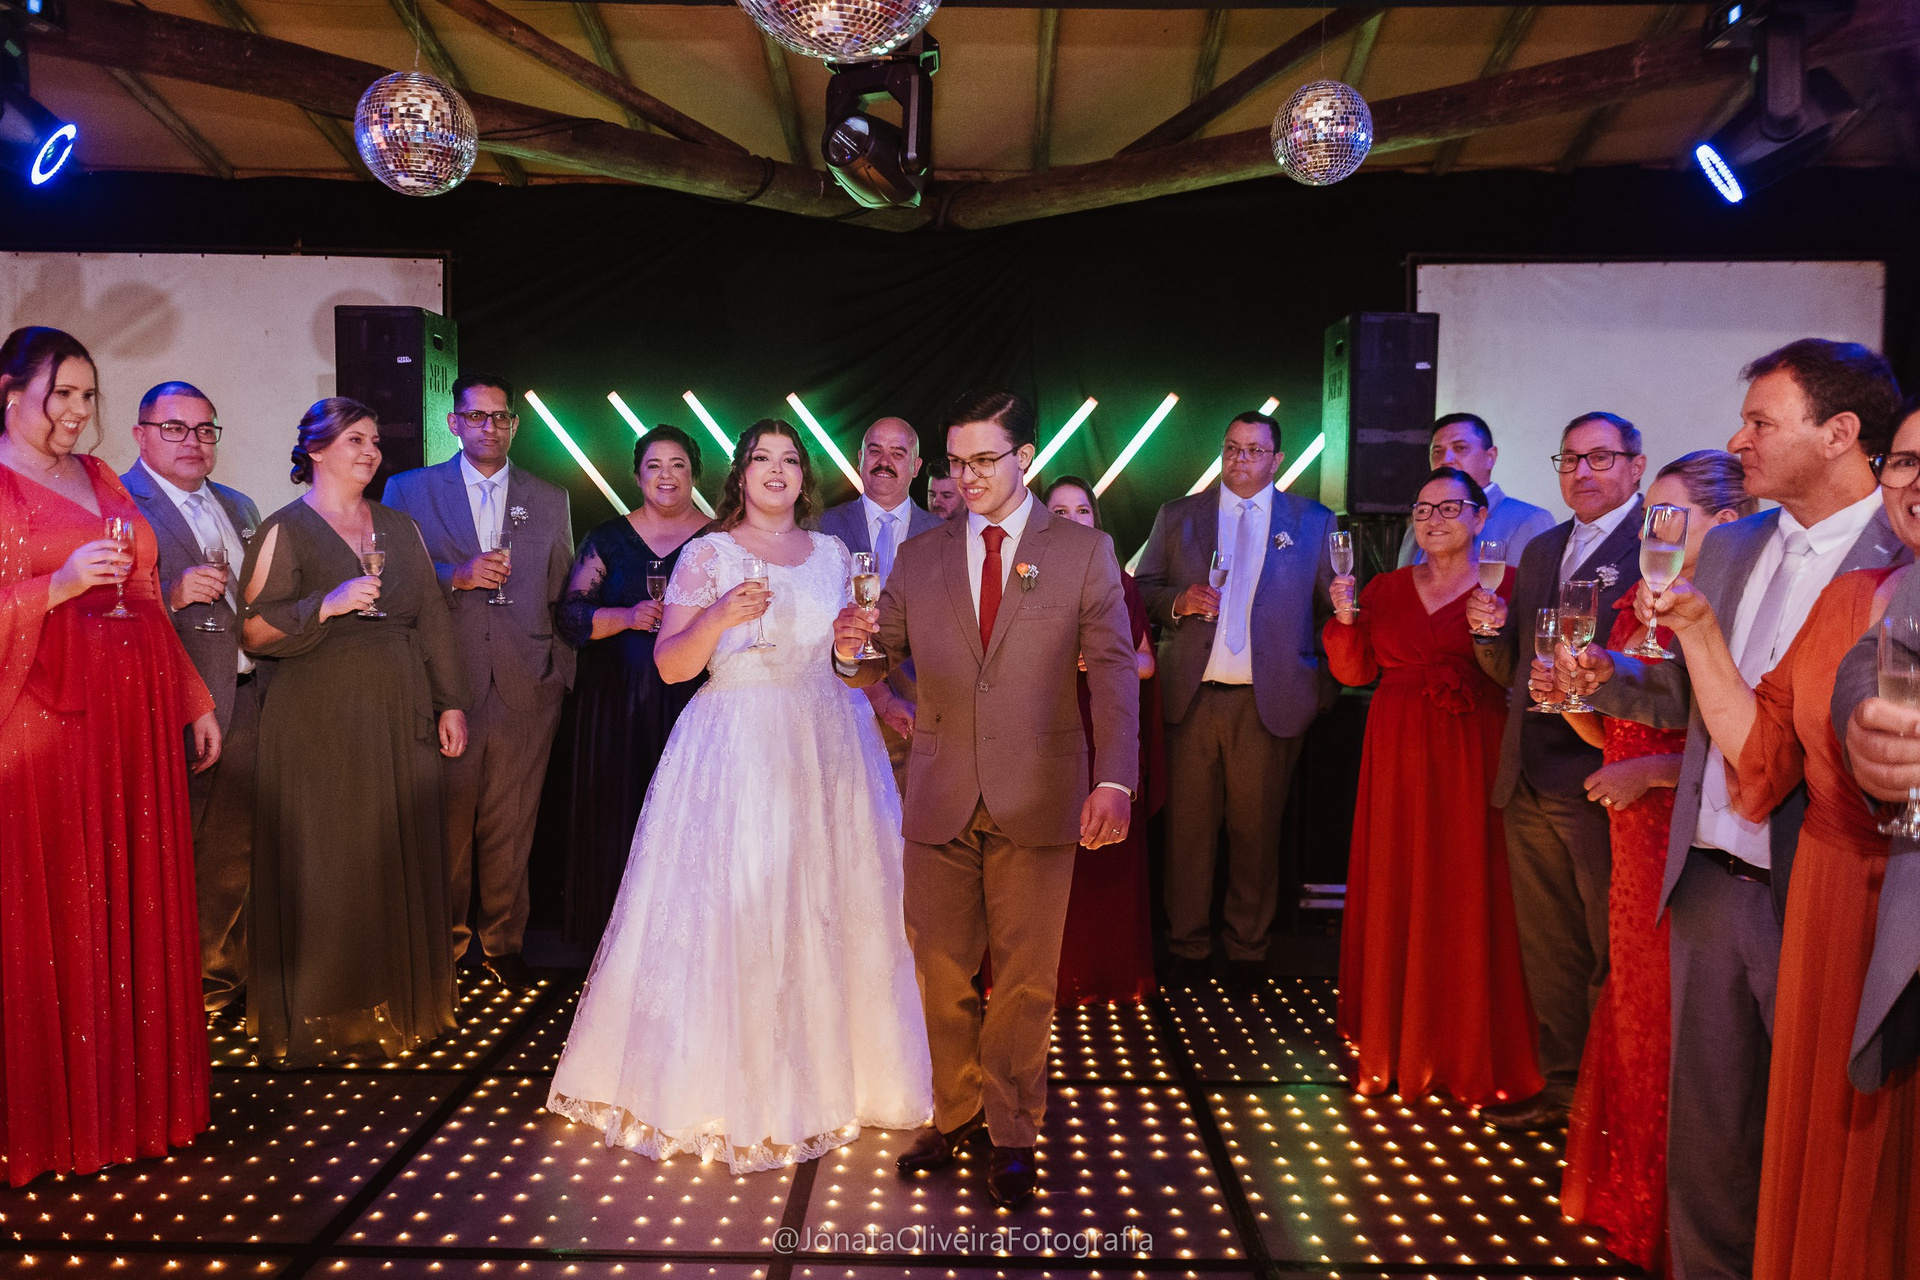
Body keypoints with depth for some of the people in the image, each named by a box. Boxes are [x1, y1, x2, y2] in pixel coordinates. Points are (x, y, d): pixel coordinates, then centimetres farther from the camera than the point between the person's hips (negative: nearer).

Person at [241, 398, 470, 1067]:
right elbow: (254, 631, -7)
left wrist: (450, 702, 7)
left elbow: (433, 619, 13)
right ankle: (321, 1016, 13)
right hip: (319, 722, -4)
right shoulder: (286, 529, -1)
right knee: (325, 866, -1)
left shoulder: (400, 527, 14)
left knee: (403, 858, 8)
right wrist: (327, 605, -19)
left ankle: (402, 1004, 22)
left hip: (401, 720, 5)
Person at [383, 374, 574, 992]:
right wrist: (457, 575, -13)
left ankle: (503, 941, 21)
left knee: (511, 826, 6)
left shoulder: (550, 500, 13)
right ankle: (445, 937, 21)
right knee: (445, 821, 3)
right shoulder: (409, 490, 8)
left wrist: (561, 673, 8)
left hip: (526, 687, 1)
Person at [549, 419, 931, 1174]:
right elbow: (672, 665, -6)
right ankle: (723, 1087, 12)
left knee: (827, 906, 6)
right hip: (736, 750, -4)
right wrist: (720, 617, -22)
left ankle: (826, 1073, 23)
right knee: (728, 912, -4)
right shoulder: (707, 556, 0)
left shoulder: (833, 555, 12)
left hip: (825, 748, 4)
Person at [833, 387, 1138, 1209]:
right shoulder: (919, 558, 9)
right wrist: (851, 650, -16)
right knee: (942, 972, 11)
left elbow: (1114, 672, -4)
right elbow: (877, 669, 8)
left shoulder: (1084, 552, 1)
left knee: (1025, 977, 6)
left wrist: (1114, 780, -15)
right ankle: (955, 1113, 31)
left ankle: (1013, 1135, 23)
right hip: (941, 801, 3)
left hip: (1037, 800, -2)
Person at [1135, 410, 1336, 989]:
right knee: (1188, 828, 3)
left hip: (1269, 702, -1)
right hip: (1192, 698, 1)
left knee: (1256, 831, 5)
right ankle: (1188, 947, 16)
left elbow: (1331, 611, 9)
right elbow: (1142, 590, 11)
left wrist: (1321, 688, 2)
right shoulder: (1176, 517, 12)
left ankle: (1247, 950, 19)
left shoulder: (1313, 522, 9)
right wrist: (1178, 602, -9)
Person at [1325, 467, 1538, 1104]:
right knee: (1395, 895, 6)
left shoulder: (1506, 584, 1)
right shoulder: (1386, 588, 13)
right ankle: (1394, 1044, 18)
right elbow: (1355, 672, 8)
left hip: (1472, 759, -3)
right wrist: (1346, 617, -7)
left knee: (1467, 897, -1)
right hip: (1398, 756, 4)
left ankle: (1471, 1054, 12)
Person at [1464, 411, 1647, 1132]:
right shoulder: (1541, 550, 17)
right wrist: (1491, 633, -2)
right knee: (1548, 952, 17)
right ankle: (1562, 1087, 31)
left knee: (1614, 957, 5)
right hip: (1532, 785, 7)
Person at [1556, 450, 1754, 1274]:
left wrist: (1655, 770, -24)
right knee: (1630, 1023, 18)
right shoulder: (1638, 608, 10)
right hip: (1635, 847, 8)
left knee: (1682, 1033, 4)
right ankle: (1623, 1197, 37)